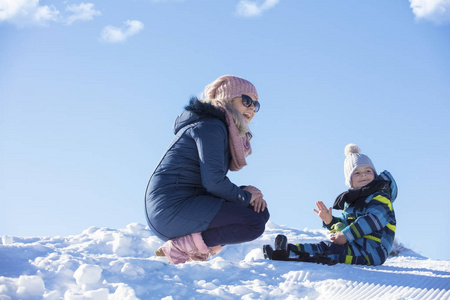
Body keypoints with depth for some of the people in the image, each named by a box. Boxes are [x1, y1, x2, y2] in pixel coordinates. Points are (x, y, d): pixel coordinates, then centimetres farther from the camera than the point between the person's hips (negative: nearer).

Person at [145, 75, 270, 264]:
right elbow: (213, 181, -20)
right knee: (254, 224, -19)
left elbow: (219, 184, 20)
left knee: (260, 212, 7)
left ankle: (200, 247, -2)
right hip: (172, 208, -10)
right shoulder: (210, 126, -10)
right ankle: (180, 247, -15)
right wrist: (245, 196, -4)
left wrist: (248, 193, 2)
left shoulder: (227, 132, 21)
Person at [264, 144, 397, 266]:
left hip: (371, 251, -8)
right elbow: (344, 225, 26)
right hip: (356, 246, 8)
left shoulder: (380, 197, -3)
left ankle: (290, 252, -44)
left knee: (328, 248, -26)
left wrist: (346, 235, -20)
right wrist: (330, 221, 4)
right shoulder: (351, 202, 25)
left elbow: (371, 221, -18)